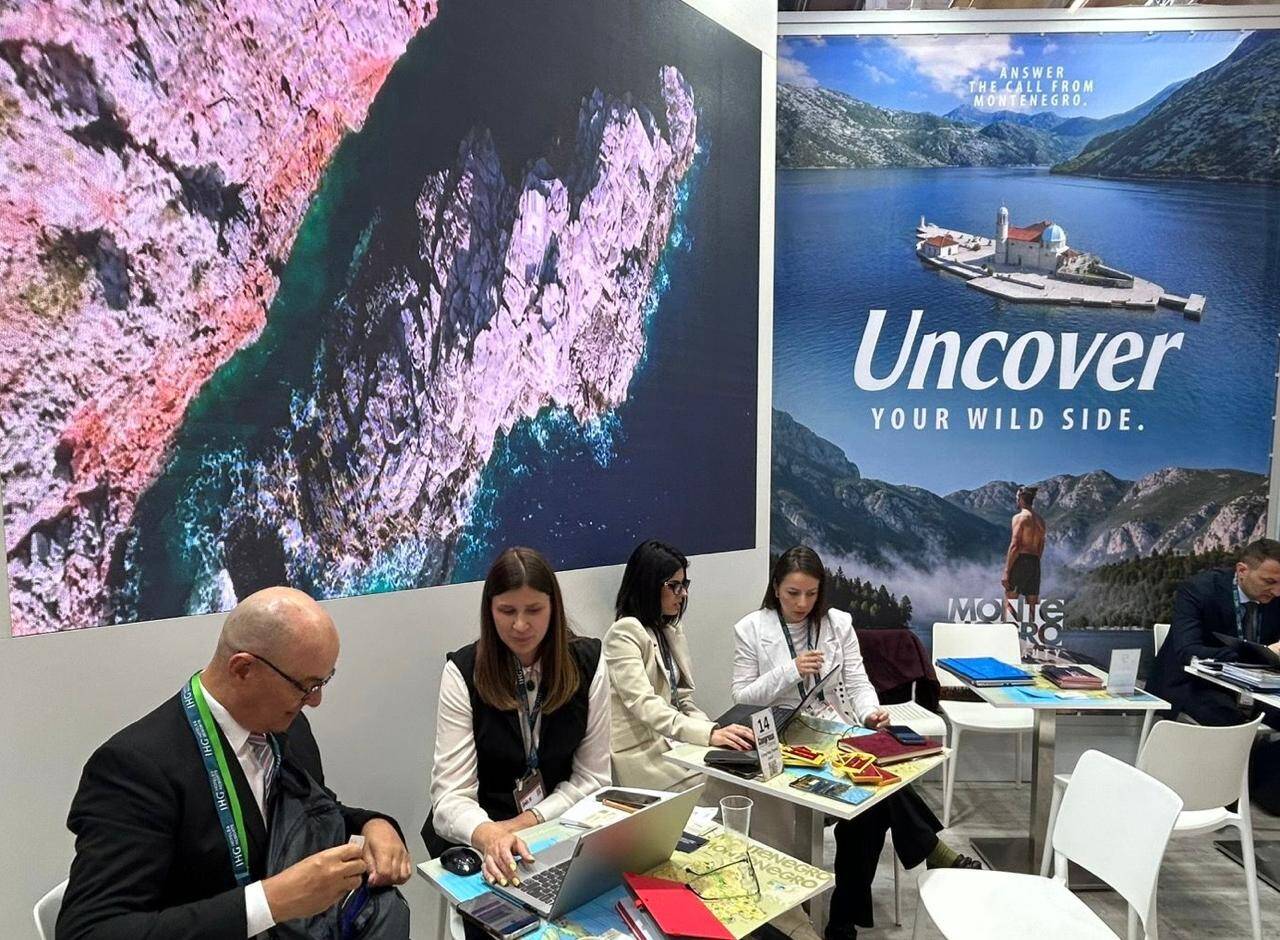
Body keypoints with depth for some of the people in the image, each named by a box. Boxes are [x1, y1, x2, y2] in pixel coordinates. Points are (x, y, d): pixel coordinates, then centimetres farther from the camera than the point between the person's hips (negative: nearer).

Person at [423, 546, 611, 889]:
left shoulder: (587, 662, -4)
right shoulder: (464, 672, -10)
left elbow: (592, 776, 0)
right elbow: (452, 794, -15)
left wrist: (526, 822, -14)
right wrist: (489, 836, -36)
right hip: (478, 838, -1)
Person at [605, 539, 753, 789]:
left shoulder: (671, 630, 15)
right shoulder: (625, 633, -11)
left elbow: (682, 699, 14)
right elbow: (643, 705, -23)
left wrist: (714, 731, -6)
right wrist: (709, 733, -32)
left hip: (670, 740, 7)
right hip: (639, 751, -7)